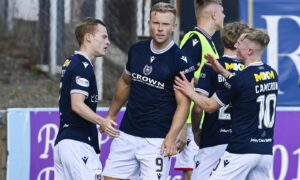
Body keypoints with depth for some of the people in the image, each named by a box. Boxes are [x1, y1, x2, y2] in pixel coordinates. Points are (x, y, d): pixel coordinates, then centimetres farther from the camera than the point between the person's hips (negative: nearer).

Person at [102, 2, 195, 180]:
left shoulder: (181, 61, -10)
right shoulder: (137, 50, 6)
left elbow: (183, 103, -13)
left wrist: (171, 136, -24)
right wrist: (111, 115, 25)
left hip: (156, 140, -6)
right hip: (127, 134, 6)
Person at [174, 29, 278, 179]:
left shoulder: (241, 79, -13)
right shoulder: (271, 75, 5)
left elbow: (209, 106, -3)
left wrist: (190, 92, 12)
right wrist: (223, 71, 22)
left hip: (242, 151, -7)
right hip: (266, 152, 7)